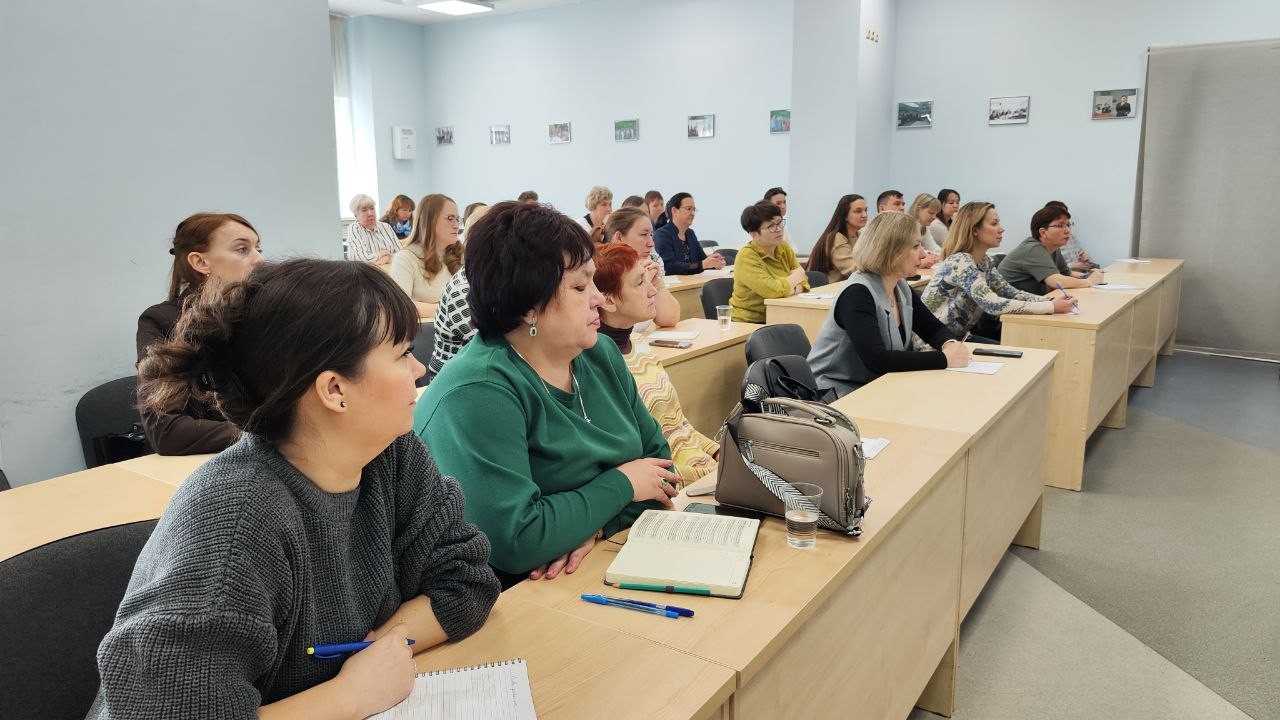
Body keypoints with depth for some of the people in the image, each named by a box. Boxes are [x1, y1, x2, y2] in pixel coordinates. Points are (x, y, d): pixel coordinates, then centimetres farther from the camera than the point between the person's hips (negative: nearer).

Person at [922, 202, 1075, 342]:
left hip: (957, 336, 9)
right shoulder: (960, 262, -22)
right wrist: (1051, 307, -26)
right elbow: (993, 304, -29)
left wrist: (1051, 301, -10)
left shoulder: (984, 262, 7)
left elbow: (1011, 293, 6)